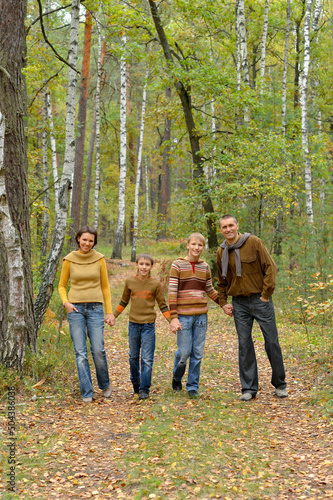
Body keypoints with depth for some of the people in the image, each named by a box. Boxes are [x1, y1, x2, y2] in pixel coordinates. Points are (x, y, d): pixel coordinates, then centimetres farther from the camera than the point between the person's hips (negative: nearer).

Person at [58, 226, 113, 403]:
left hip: (95, 308, 0)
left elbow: (105, 286, 8)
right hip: (75, 308, 0)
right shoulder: (69, 259, 1)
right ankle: (87, 392, 8)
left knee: (98, 350, -4)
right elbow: (62, 285, 10)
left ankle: (105, 384, 22)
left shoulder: (99, 259, 2)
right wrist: (65, 302, -9)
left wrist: (109, 312, 4)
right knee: (80, 352, -1)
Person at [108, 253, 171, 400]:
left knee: (147, 359, -2)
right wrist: (114, 316, 14)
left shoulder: (155, 284, -3)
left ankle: (144, 389, 6)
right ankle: (135, 382, 32)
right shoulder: (130, 282, 1)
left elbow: (162, 305, 4)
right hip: (133, 323, 2)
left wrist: (171, 321, -3)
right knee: (133, 356, 13)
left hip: (149, 325, -2)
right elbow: (124, 301, 14)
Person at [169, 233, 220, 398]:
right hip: (184, 316, -4)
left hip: (201, 315, 4)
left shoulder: (205, 267, 9)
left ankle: (192, 386, 16)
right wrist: (173, 318, -13)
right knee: (184, 352, -2)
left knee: (197, 353, 4)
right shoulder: (178, 265, -4)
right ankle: (177, 378, 26)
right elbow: (172, 293, -8)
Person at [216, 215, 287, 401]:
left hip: (260, 300, -3)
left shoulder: (253, 242, -6)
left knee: (272, 342, 2)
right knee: (244, 345, 3)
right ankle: (249, 388, 11)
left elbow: (270, 267, -8)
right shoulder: (222, 252, 7)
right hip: (239, 304, 3)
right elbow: (222, 281, 19)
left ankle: (280, 384, 18)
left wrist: (266, 294, -11)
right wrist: (223, 302, 8)